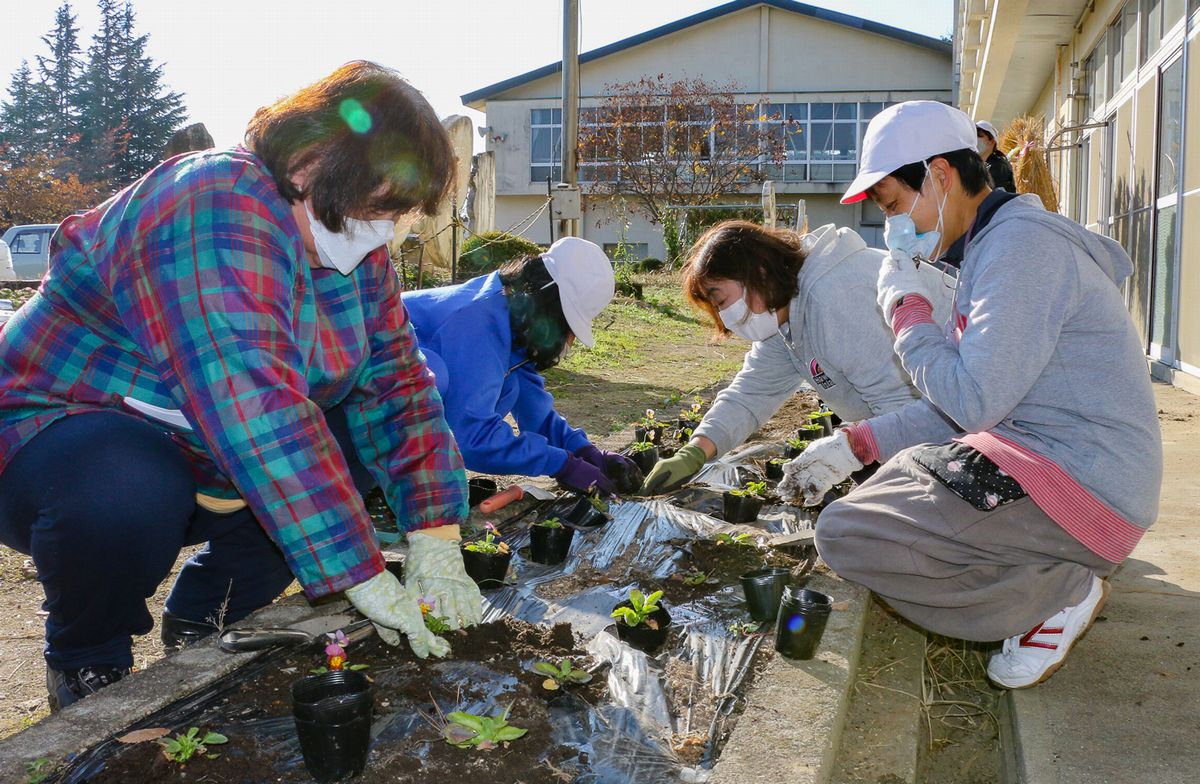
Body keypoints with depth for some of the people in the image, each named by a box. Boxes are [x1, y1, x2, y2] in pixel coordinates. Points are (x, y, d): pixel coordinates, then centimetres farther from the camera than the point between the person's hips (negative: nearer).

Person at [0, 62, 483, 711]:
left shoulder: (357, 248, -2)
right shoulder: (217, 210, -29)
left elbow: (398, 383, -5)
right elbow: (255, 405, -39)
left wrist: (435, 546, -16)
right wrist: (365, 578, -39)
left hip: (205, 459, 8)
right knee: (127, 499, -37)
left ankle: (205, 621, 10)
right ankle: (84, 662, -3)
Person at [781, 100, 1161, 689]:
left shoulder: (1021, 243, -16)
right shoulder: (993, 247, 16)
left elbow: (972, 402, -23)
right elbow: (962, 406, 15)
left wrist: (905, 307, -9)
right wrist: (853, 446, 5)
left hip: (1078, 484, -11)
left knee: (844, 534, -18)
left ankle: (1061, 591, -6)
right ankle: (1053, 567, 10)